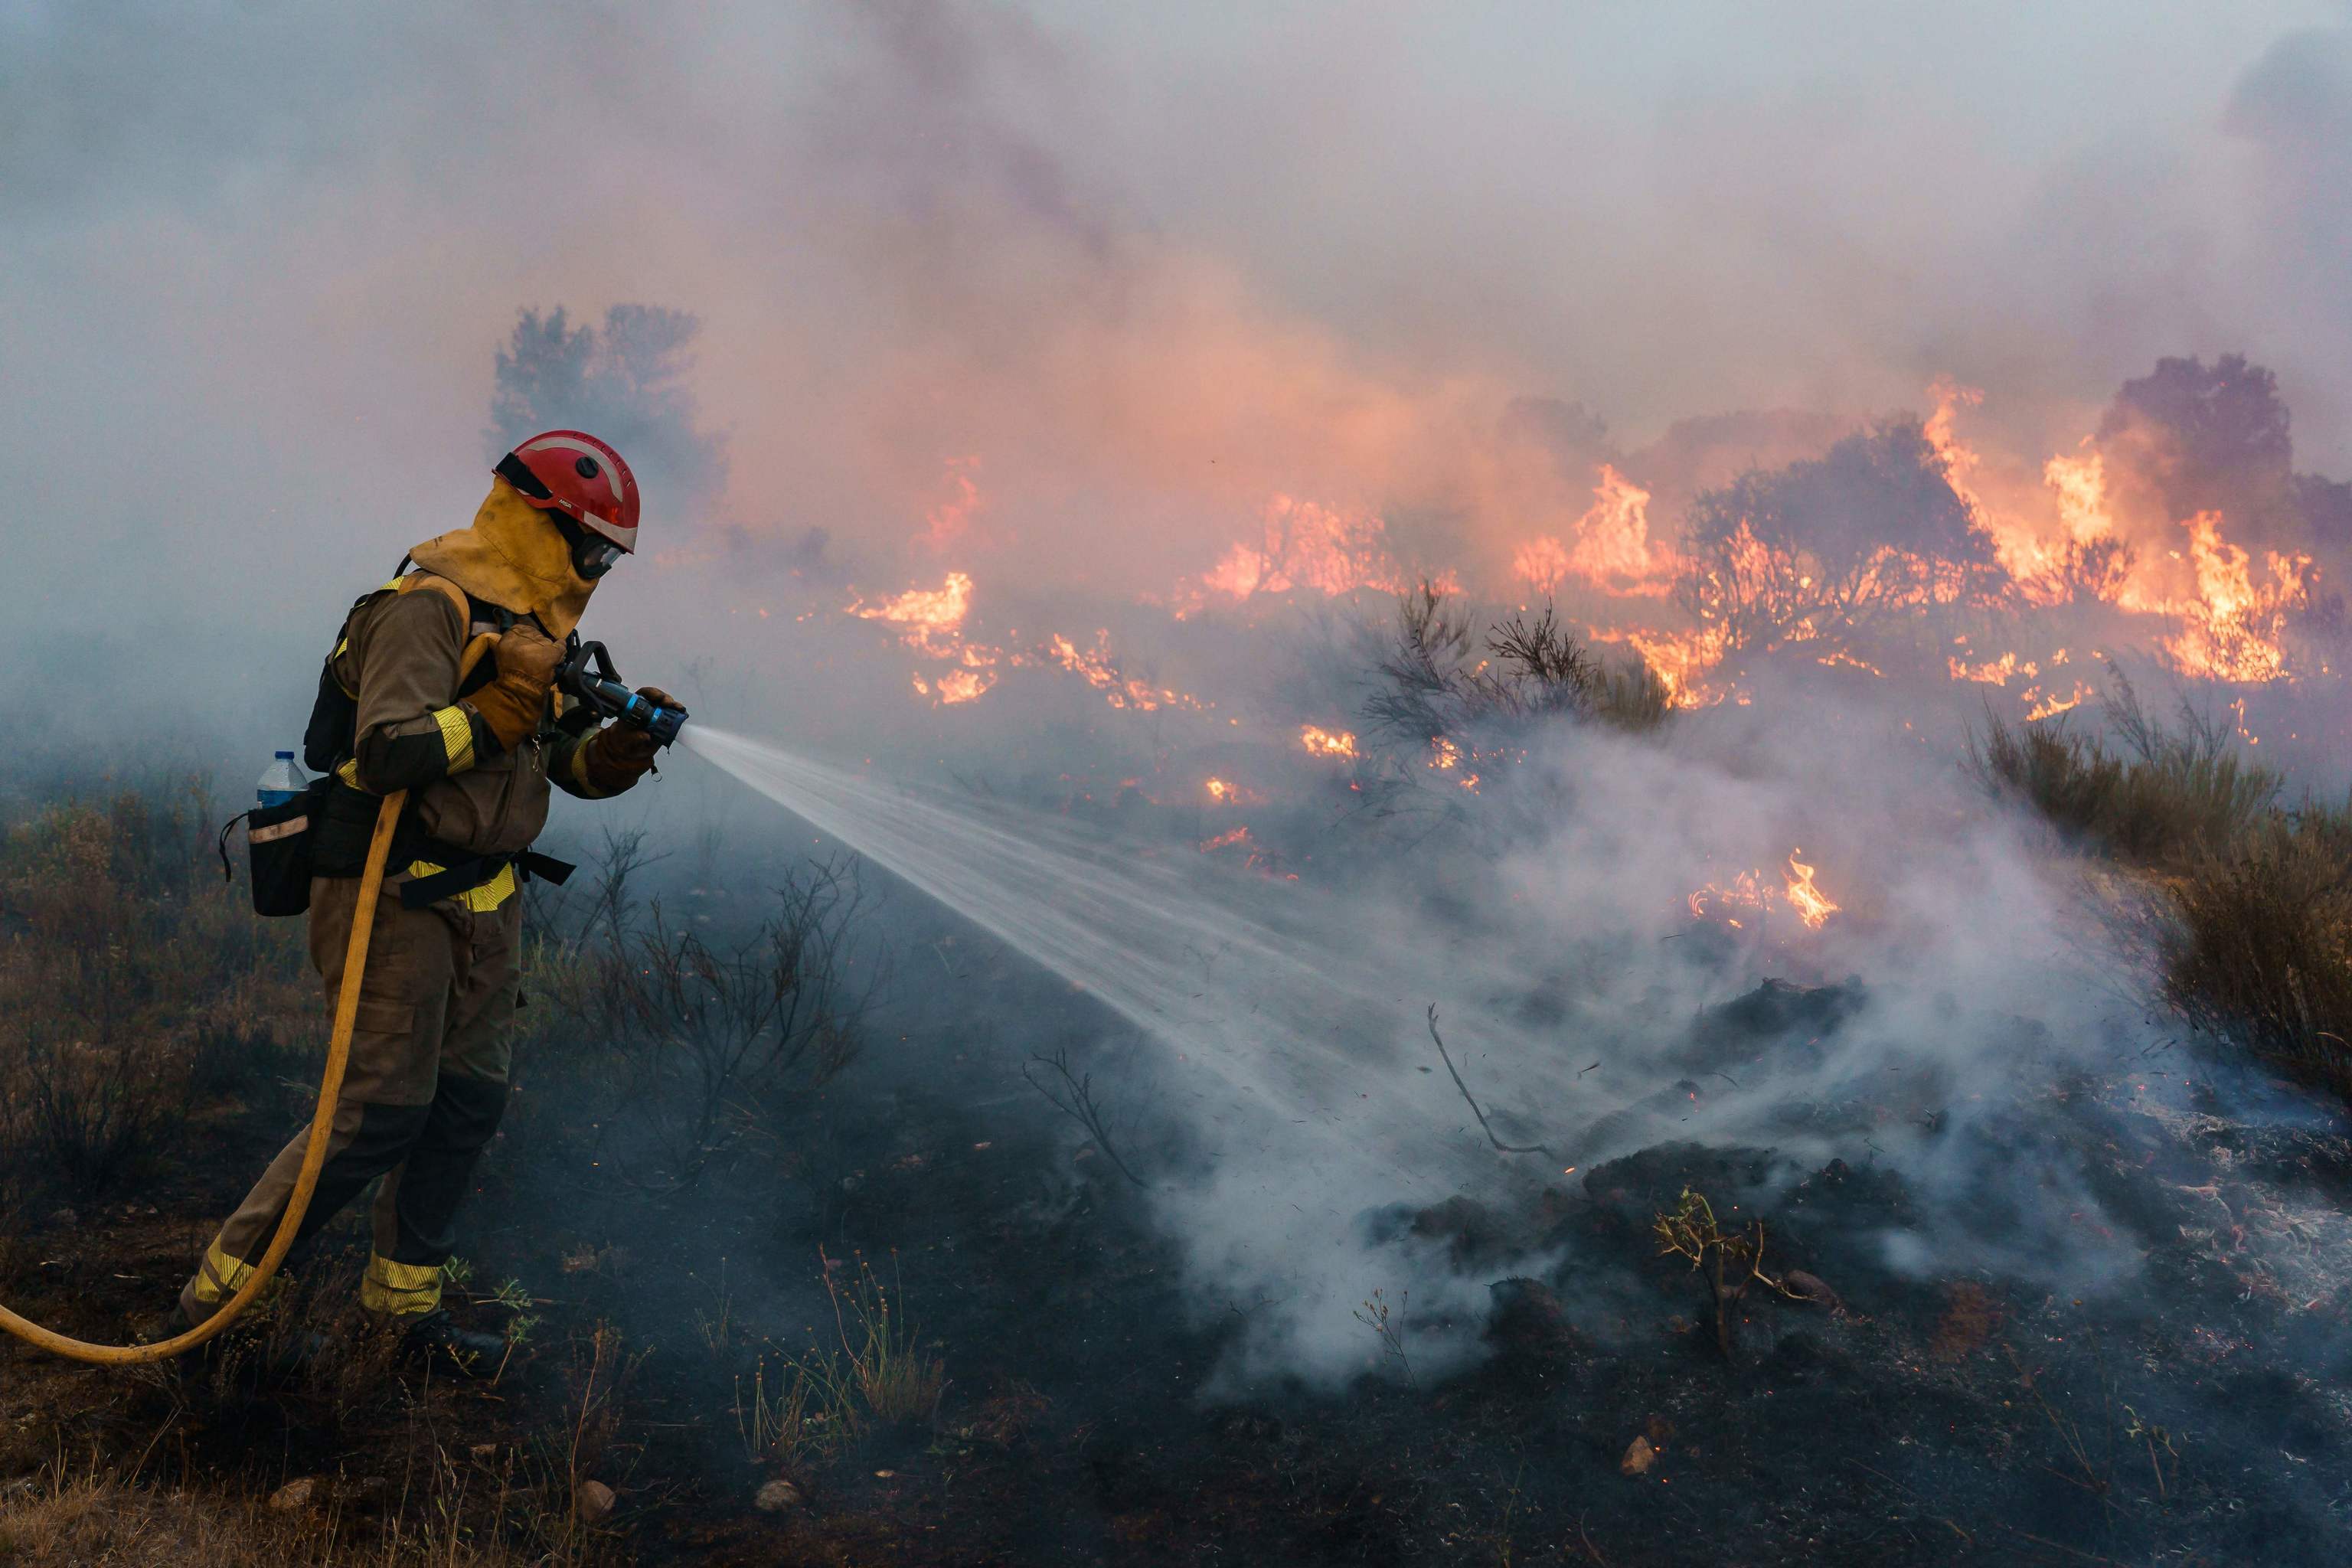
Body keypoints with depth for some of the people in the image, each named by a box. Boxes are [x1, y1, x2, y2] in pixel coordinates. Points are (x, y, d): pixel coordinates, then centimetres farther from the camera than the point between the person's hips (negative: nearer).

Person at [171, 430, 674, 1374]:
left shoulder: (526, 624, 14)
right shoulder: (427, 610, -16)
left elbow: (568, 762, 14)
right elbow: (386, 752, -28)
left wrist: (622, 745, -5)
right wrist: (505, 708, -25)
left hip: (483, 902, 9)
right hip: (393, 897, -9)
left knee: (469, 1102, 9)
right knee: (382, 1109, -8)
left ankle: (405, 1300, 22)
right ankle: (219, 1286, 7)